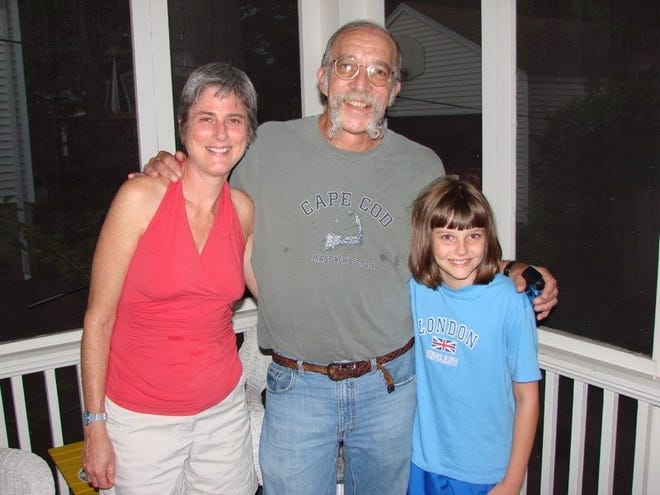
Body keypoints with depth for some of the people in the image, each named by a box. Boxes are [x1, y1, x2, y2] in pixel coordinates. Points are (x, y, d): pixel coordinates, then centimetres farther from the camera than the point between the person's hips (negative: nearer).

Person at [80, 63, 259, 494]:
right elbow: (99, 318, -10)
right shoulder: (142, 197, -14)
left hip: (224, 410, 4)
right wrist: (95, 426, -9)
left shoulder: (244, 209, -1)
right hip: (142, 418, -3)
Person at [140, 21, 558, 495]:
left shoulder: (423, 167, 1)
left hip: (392, 386, 2)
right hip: (297, 386, -1)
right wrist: (167, 169, -6)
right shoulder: (268, 146, -4)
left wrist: (514, 279, -3)